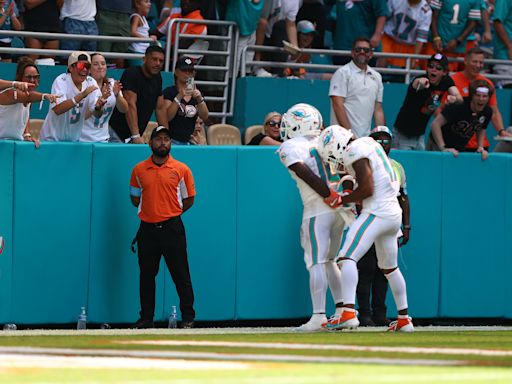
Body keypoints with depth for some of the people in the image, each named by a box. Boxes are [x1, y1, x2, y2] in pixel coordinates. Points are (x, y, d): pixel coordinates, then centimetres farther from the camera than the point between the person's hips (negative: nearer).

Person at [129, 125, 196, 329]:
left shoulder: (181, 169, 2)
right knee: (146, 276, 7)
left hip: (172, 228, -2)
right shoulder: (139, 170, 7)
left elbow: (188, 200, 8)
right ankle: (146, 318, 13)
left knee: (181, 275, -3)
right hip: (147, 228, 2)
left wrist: (170, 212, 4)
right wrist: (151, 210, 7)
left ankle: (188, 317, 2)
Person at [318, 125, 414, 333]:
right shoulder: (370, 143, 17)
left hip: (377, 212, -10)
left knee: (347, 257, -16)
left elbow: (367, 189, -18)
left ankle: (348, 312, -32)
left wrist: (341, 200, -7)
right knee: (390, 268, 22)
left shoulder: (355, 152, -11)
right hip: (394, 213, 10)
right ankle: (404, 319, 28)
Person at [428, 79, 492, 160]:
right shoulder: (459, 105, -28)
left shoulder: (487, 112, -9)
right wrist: (443, 148, -33)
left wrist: (480, 147, -1)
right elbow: (436, 124, -30)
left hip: (459, 150, 5)